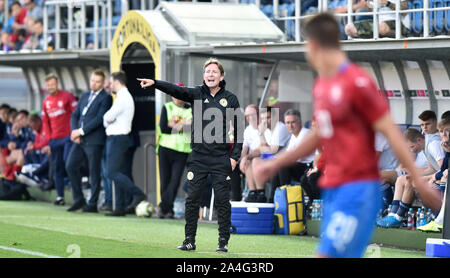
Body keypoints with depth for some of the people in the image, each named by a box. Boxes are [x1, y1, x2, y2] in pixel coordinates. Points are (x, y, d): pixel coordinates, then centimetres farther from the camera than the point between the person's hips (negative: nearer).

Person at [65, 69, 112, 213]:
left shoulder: (105, 98, -5)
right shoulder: (84, 96, 18)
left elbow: (99, 119, -14)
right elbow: (75, 115, 16)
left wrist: (81, 131, -15)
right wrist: (74, 131, -2)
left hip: (94, 140, -7)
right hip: (80, 140, 7)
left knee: (94, 172, -1)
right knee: (71, 166, 0)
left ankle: (92, 204, 6)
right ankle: (79, 199, 10)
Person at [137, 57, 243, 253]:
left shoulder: (230, 99, 3)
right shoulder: (197, 94, 4)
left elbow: (239, 130, 6)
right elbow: (176, 91, -14)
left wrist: (235, 156, -1)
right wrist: (155, 83, -31)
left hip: (221, 159, -1)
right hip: (198, 158, 1)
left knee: (222, 201, 0)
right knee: (192, 199, 2)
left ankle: (223, 242, 8)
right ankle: (189, 240, 9)